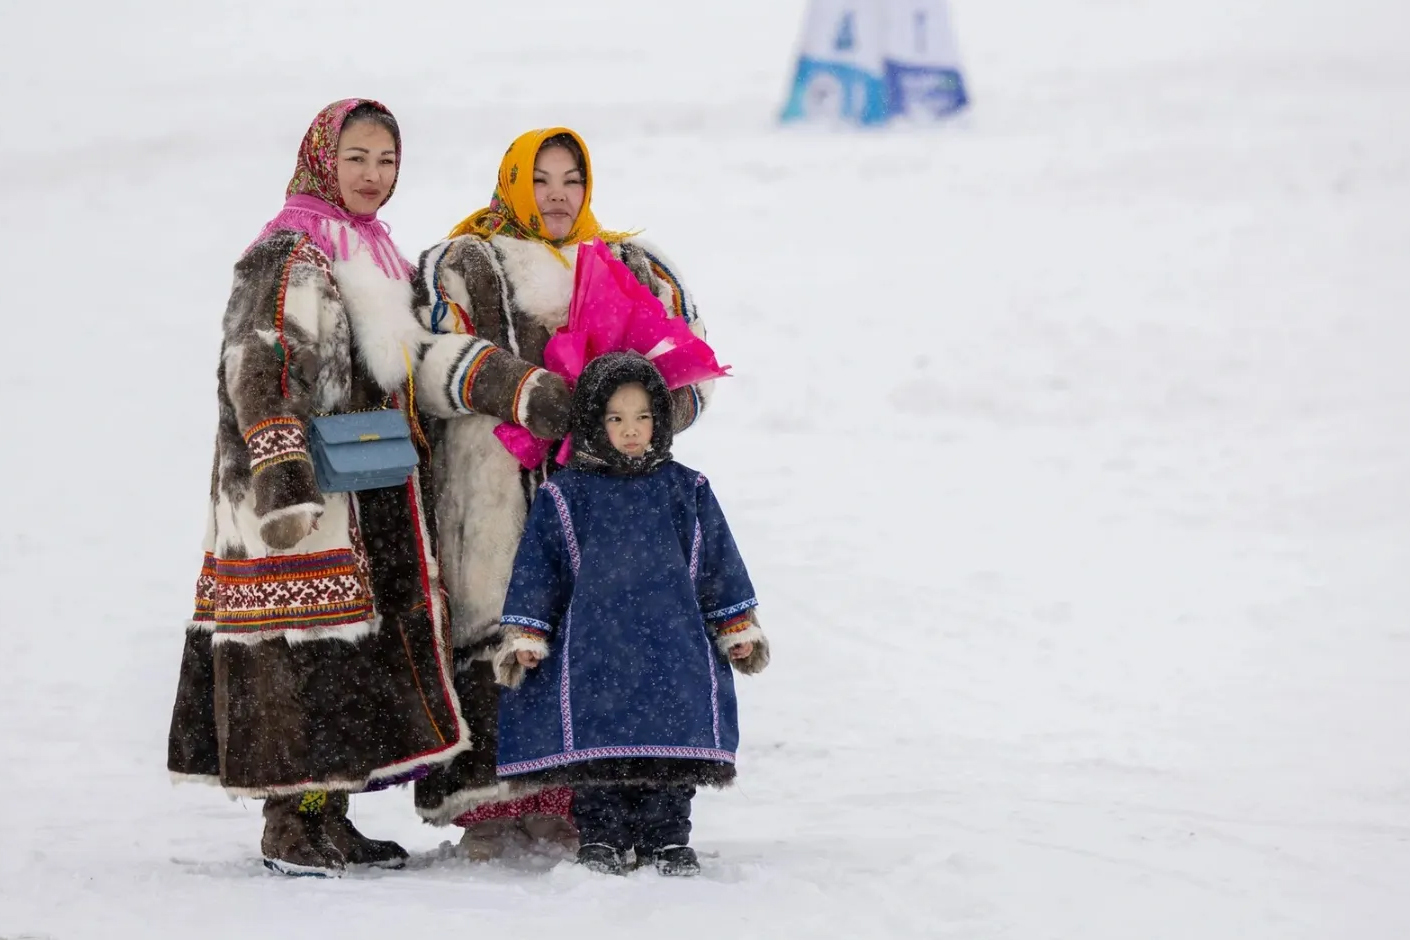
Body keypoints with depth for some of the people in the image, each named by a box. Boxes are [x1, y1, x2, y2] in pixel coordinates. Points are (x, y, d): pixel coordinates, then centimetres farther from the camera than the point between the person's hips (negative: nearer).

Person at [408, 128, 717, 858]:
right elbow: (432, 354, -4)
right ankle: (490, 804, -9)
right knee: (497, 636, -10)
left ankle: (569, 804, 1)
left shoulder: (638, 269, 21)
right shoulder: (461, 267, 12)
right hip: (497, 491, -3)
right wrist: (520, 388, -18)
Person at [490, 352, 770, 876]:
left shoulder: (686, 491, 11)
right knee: (597, 735, -4)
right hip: (593, 646, -1)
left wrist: (739, 628, 14)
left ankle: (666, 836, 8)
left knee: (674, 734, -2)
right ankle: (601, 837, 6)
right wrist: (524, 634, 3)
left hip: (672, 645, 1)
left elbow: (719, 562, 15)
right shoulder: (564, 497, 6)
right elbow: (537, 567, 8)